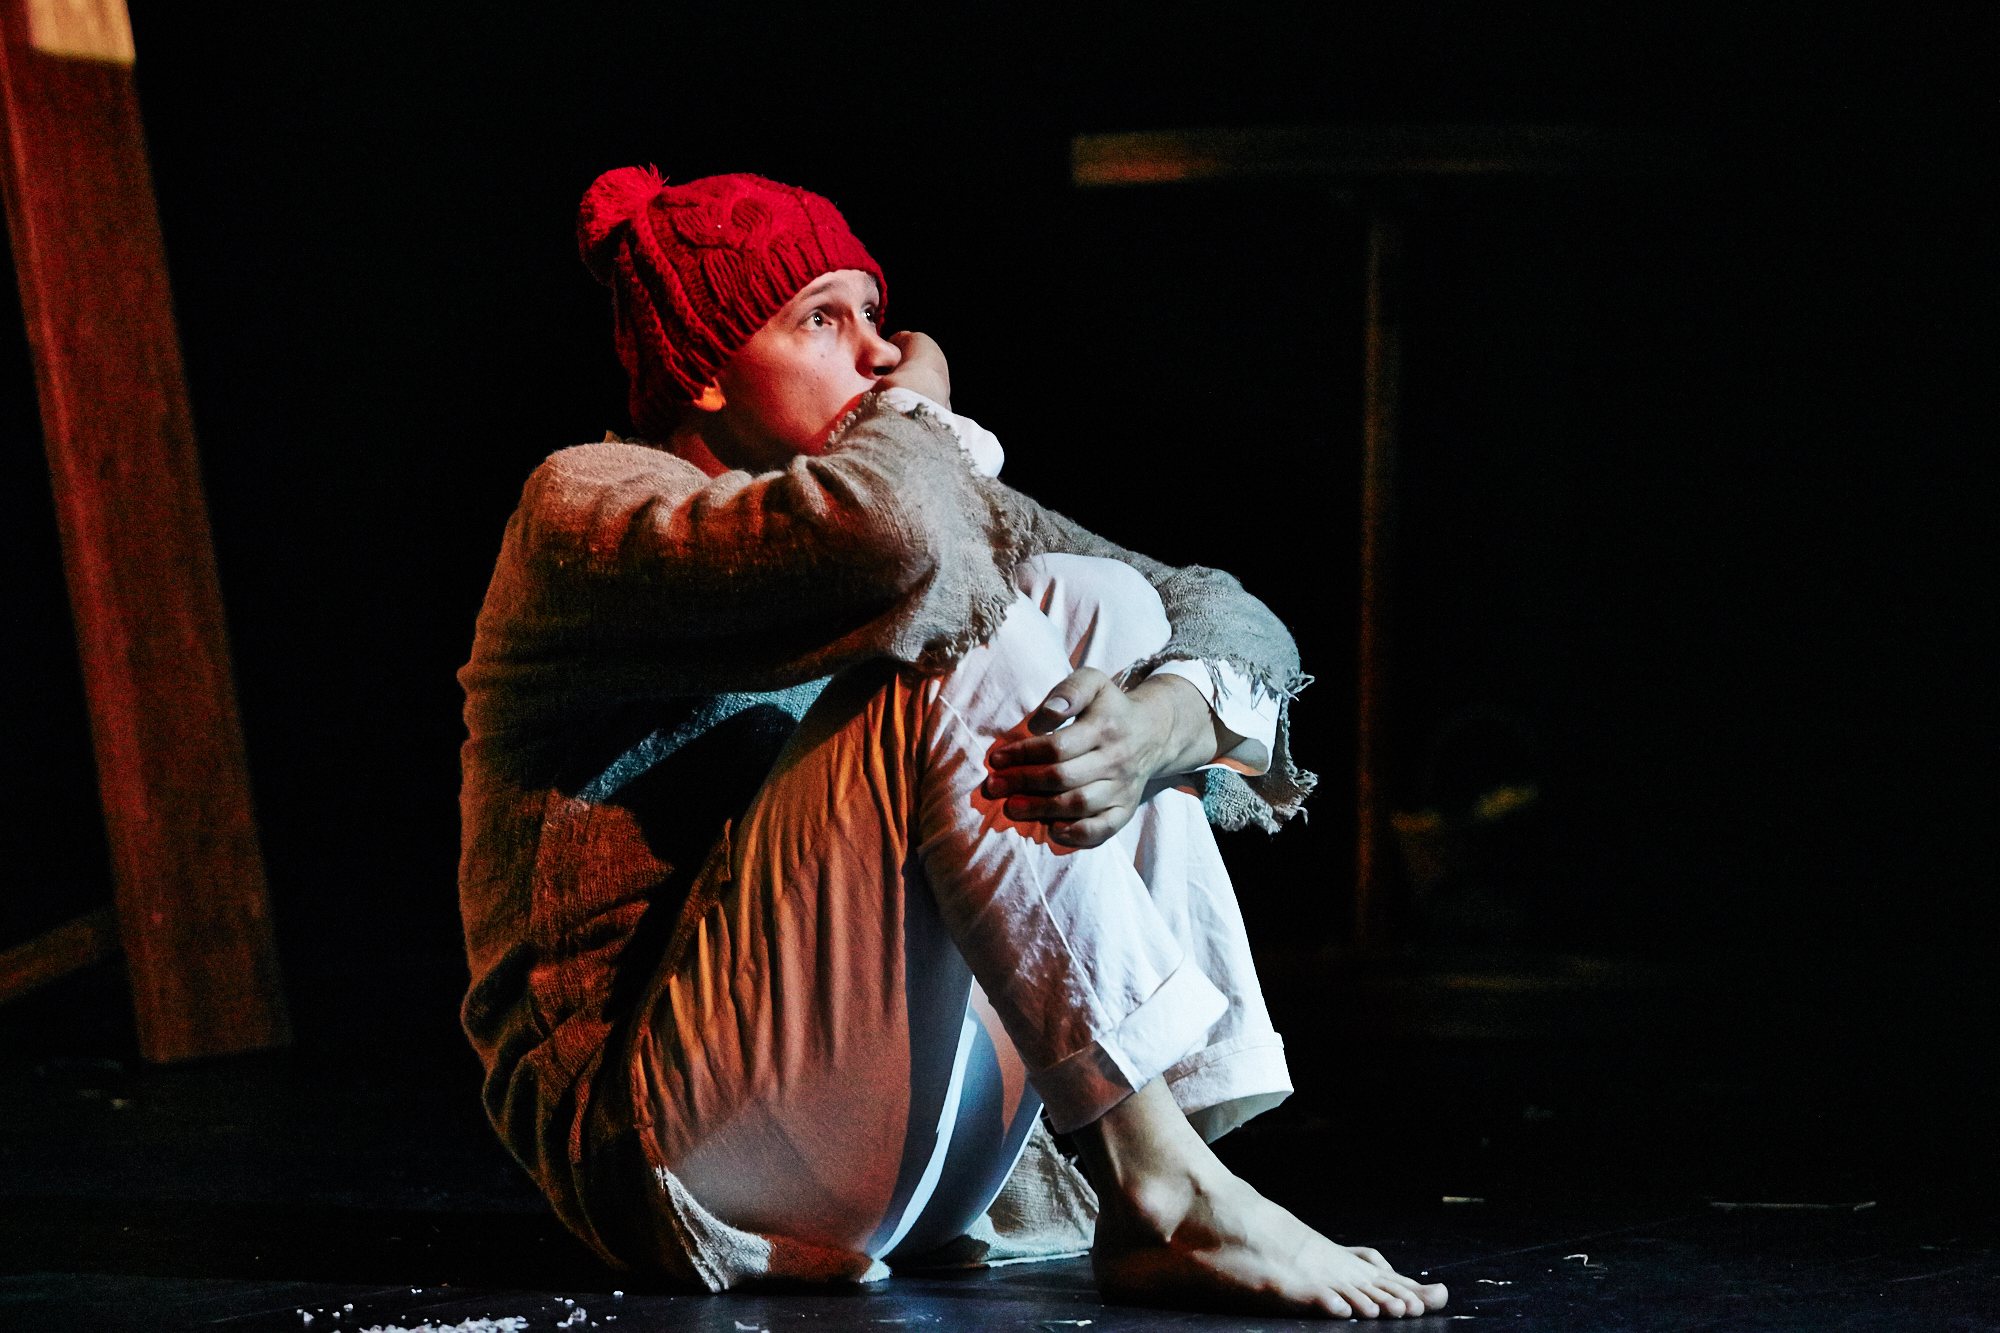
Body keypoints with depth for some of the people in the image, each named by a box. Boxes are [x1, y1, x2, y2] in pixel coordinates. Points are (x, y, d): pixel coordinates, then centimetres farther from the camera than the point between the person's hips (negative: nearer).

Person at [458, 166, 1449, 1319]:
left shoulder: (954, 509, 15)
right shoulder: (586, 508, -8)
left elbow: (1240, 626, 5)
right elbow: (887, 533, -29)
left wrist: (1158, 724, -19)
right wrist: (918, 413, -4)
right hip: (666, 1129, -7)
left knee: (1092, 601, -2)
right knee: (968, 642, -23)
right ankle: (1162, 1202, -28)